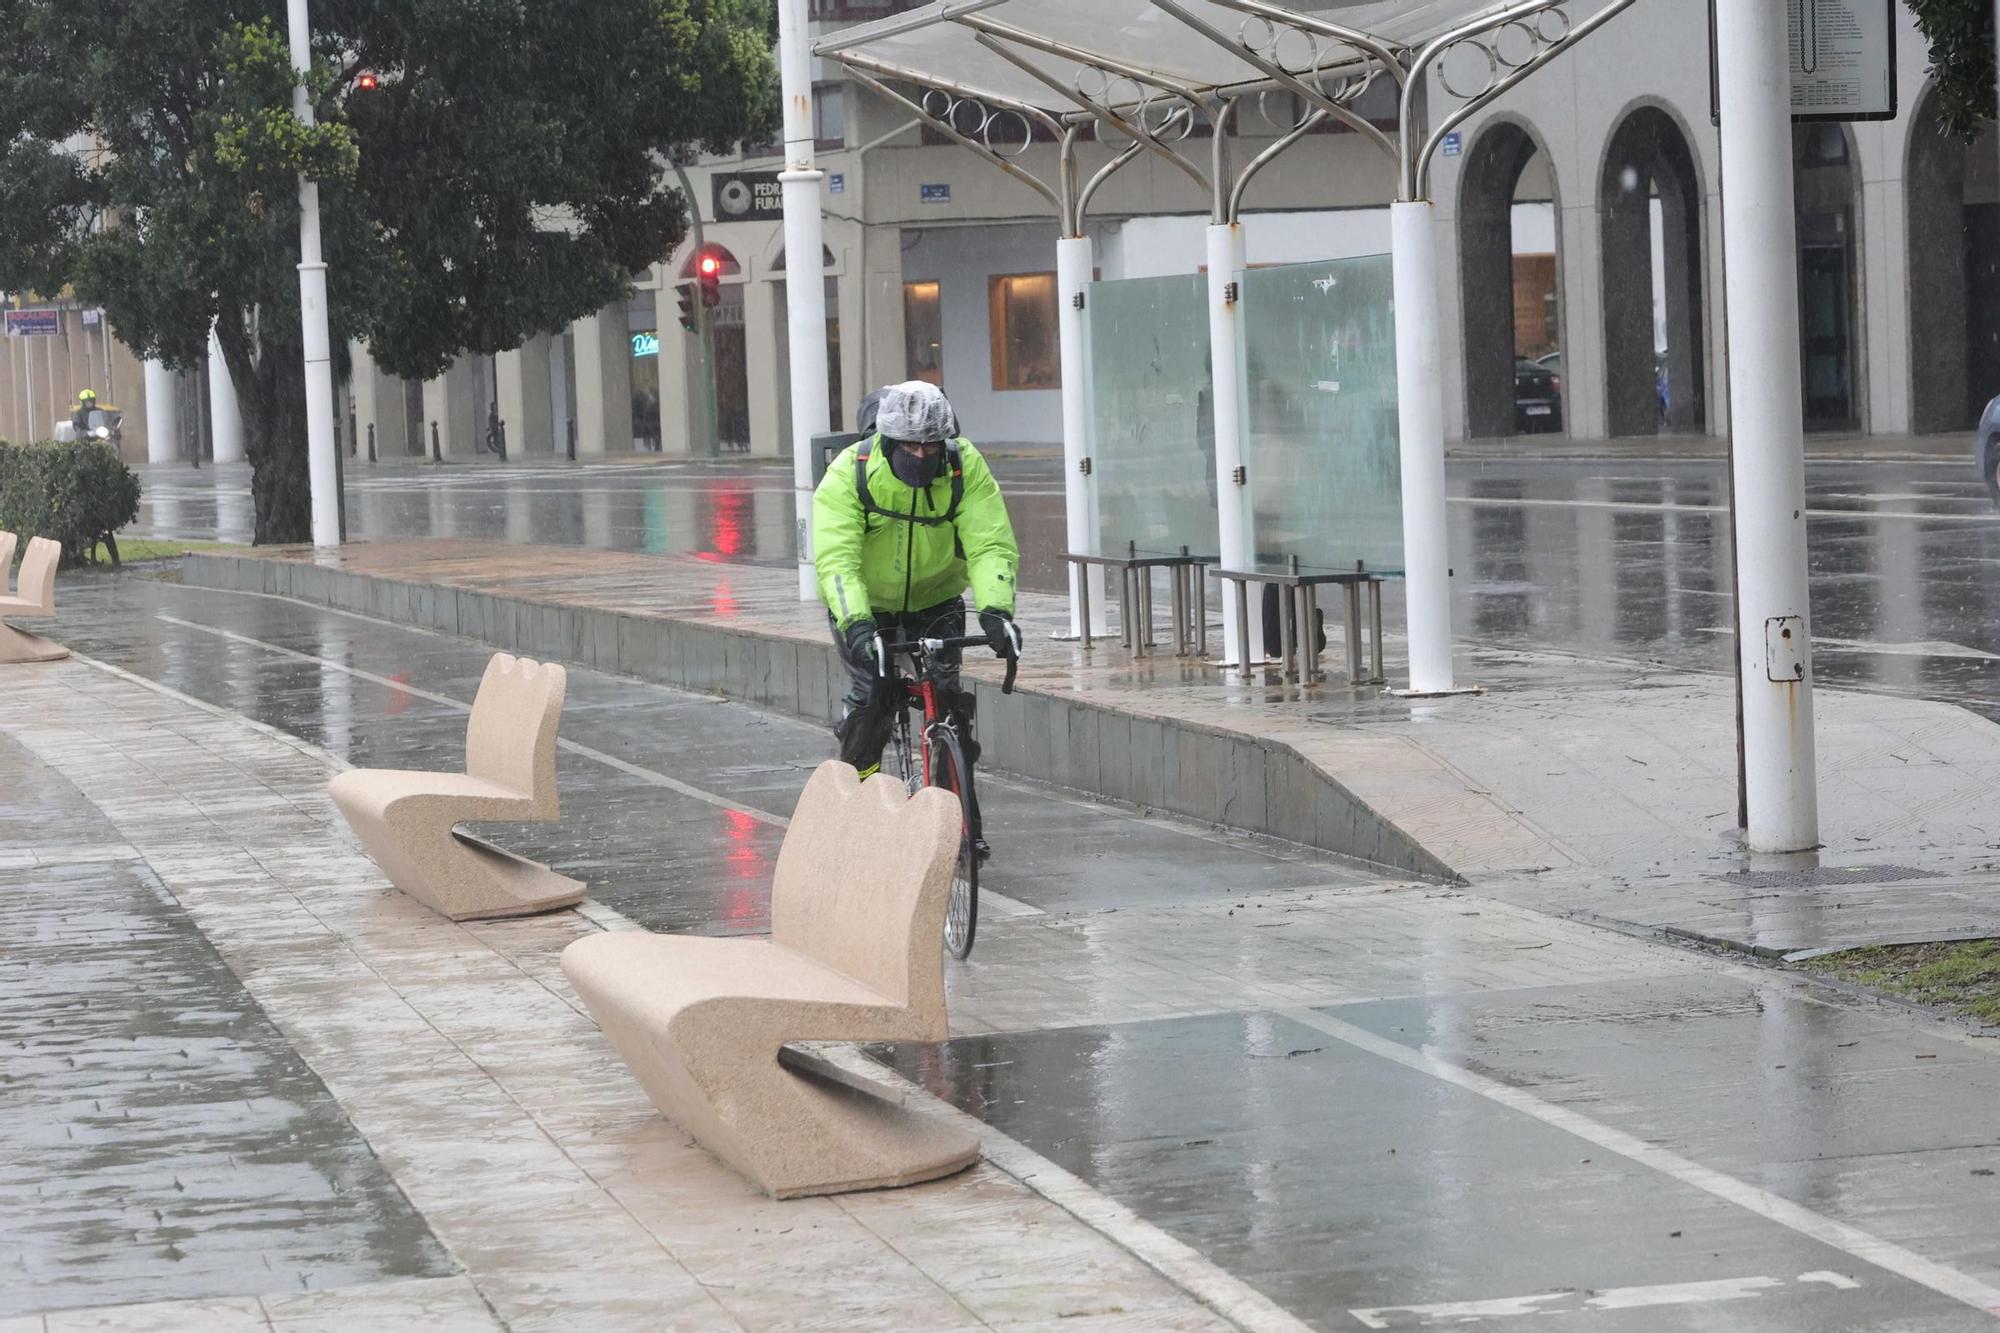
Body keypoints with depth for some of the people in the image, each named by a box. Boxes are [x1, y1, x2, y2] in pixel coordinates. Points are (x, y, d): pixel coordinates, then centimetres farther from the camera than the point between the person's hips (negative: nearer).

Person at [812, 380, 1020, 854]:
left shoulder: (967, 469, -22)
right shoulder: (850, 473, -27)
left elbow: (992, 546, -27)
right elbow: (836, 559, -35)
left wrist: (995, 610, -44)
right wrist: (856, 624, -50)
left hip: (936, 601, 1)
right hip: (865, 604, -1)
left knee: (946, 694, -13)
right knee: (871, 691, -19)